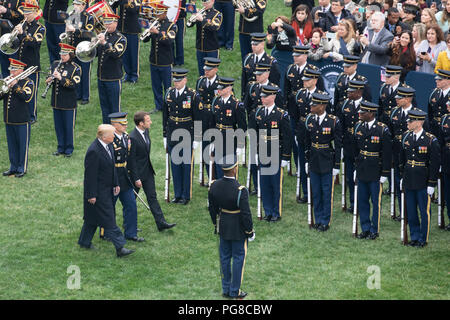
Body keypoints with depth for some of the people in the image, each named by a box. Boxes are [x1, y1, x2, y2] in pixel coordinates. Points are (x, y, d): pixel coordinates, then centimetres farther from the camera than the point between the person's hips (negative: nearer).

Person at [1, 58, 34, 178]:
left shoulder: (28, 82, -5)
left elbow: (27, 97, -21)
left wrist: (16, 86, -23)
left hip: (22, 120, -6)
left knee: (23, 145, 2)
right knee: (12, 146, 12)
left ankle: (22, 169, 10)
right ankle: (13, 167, 21)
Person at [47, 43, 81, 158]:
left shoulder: (75, 68, -10)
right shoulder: (56, 64, 7)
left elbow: (74, 85, -19)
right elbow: (50, 76, 14)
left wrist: (60, 78, -29)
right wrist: (49, 80, -11)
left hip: (69, 103, -5)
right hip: (56, 102, 5)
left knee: (69, 127, 4)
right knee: (58, 126, 12)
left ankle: (69, 149, 16)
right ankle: (61, 147, 24)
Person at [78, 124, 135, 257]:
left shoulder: (108, 146, 3)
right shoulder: (93, 151, -26)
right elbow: (90, 175, -22)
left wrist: (116, 184, 18)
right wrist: (91, 195, -19)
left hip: (107, 189, 9)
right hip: (98, 191, -9)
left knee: (93, 218, 20)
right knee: (108, 219, -6)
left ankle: (84, 241, 33)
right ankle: (119, 247, -5)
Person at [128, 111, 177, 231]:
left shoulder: (146, 131, 1)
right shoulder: (132, 138, -25)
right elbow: (131, 160, -21)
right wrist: (136, 178, -19)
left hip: (148, 170, 8)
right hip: (137, 172, -8)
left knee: (152, 196, 7)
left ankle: (161, 222, 6)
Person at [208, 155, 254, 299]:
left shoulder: (214, 186, -12)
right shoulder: (240, 191, -29)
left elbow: (212, 208, 3)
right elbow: (246, 214, -21)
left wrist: (216, 224, 18)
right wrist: (250, 232, -6)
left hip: (223, 227, 5)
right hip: (238, 229, -5)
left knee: (225, 257, 18)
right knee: (238, 257, 11)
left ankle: (226, 289, 30)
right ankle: (235, 291, 19)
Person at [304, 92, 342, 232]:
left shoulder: (333, 121, -14)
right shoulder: (310, 119, 0)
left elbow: (338, 145, -9)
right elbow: (307, 142, 10)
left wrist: (336, 166, -8)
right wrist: (307, 161, 11)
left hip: (327, 163, -4)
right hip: (314, 162, 4)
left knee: (326, 193, 4)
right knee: (315, 192, 12)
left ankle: (325, 222, 13)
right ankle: (318, 220, 22)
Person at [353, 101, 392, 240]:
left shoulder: (382, 130, -13)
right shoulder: (359, 127, 4)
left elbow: (387, 154, -10)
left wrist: (384, 175, -10)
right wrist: (356, 169, 14)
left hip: (376, 173, -5)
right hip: (361, 171, 5)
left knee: (376, 202, 4)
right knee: (362, 201, 10)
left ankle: (374, 230, 14)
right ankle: (365, 228, 21)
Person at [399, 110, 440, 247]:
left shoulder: (431, 140, -13)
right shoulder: (406, 136, 2)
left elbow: (435, 163, -10)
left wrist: (432, 184, -10)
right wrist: (402, 176, 16)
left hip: (423, 182, -5)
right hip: (408, 181, 5)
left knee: (424, 211, 5)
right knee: (410, 211, 12)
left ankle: (423, 239, 15)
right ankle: (414, 237, 24)